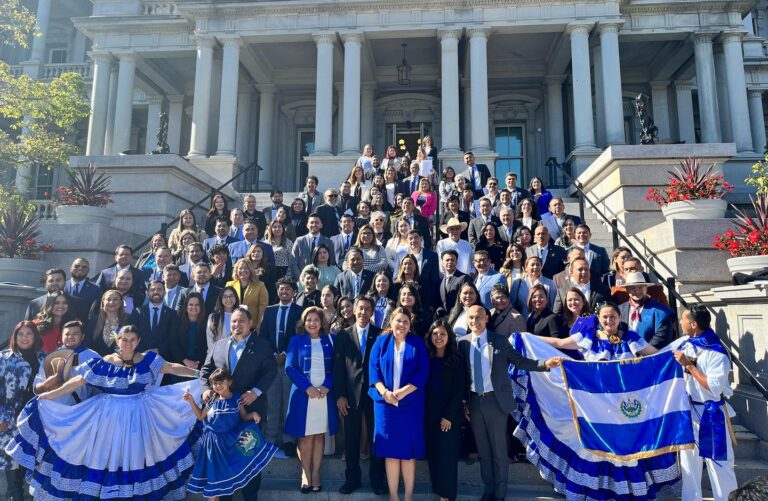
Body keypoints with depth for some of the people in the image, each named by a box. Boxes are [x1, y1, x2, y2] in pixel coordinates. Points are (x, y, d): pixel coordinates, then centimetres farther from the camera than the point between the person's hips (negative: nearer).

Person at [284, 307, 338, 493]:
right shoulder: (296, 340, 4)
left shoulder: (330, 340, 7)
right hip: (303, 394, -1)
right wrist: (307, 387, -15)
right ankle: (306, 474, 15)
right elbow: (289, 367, -4)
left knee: (319, 435, 7)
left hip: (325, 394, 1)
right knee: (305, 436, 3)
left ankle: (316, 473, 16)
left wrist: (327, 386, -12)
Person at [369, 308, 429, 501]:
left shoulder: (417, 343, 2)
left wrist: (402, 391, -15)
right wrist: (384, 392, -15)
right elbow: (373, 369, 0)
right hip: (385, 402, 1)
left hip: (410, 403, -1)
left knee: (408, 450, 4)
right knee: (390, 450, 4)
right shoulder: (381, 341, 5)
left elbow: (423, 372, -5)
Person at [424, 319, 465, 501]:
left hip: (449, 412, -3)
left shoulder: (457, 359, -7)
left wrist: (449, 416, -14)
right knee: (432, 452, 10)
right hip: (429, 411, 4)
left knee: (447, 453, 3)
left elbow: (459, 390, -9)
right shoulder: (426, 357, 3)